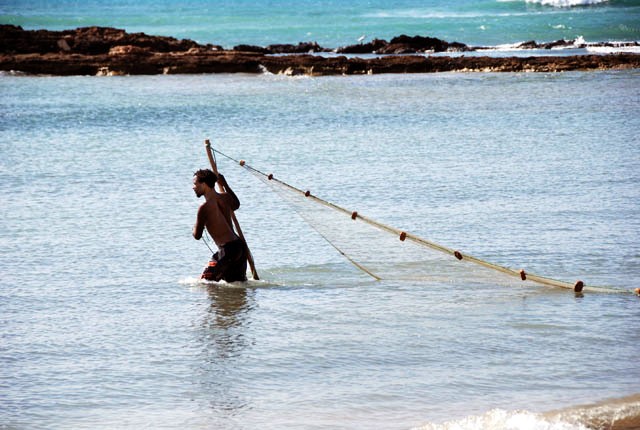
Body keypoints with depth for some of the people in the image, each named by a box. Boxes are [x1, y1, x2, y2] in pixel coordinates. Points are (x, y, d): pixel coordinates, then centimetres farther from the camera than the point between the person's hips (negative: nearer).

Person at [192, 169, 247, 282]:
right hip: (240, 246, 8)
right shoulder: (225, 197, 7)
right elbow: (236, 205, 34)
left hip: (227, 249, -8)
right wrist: (225, 185, 39)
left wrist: (195, 228, 17)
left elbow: (197, 235, -6)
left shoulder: (204, 207, -14)